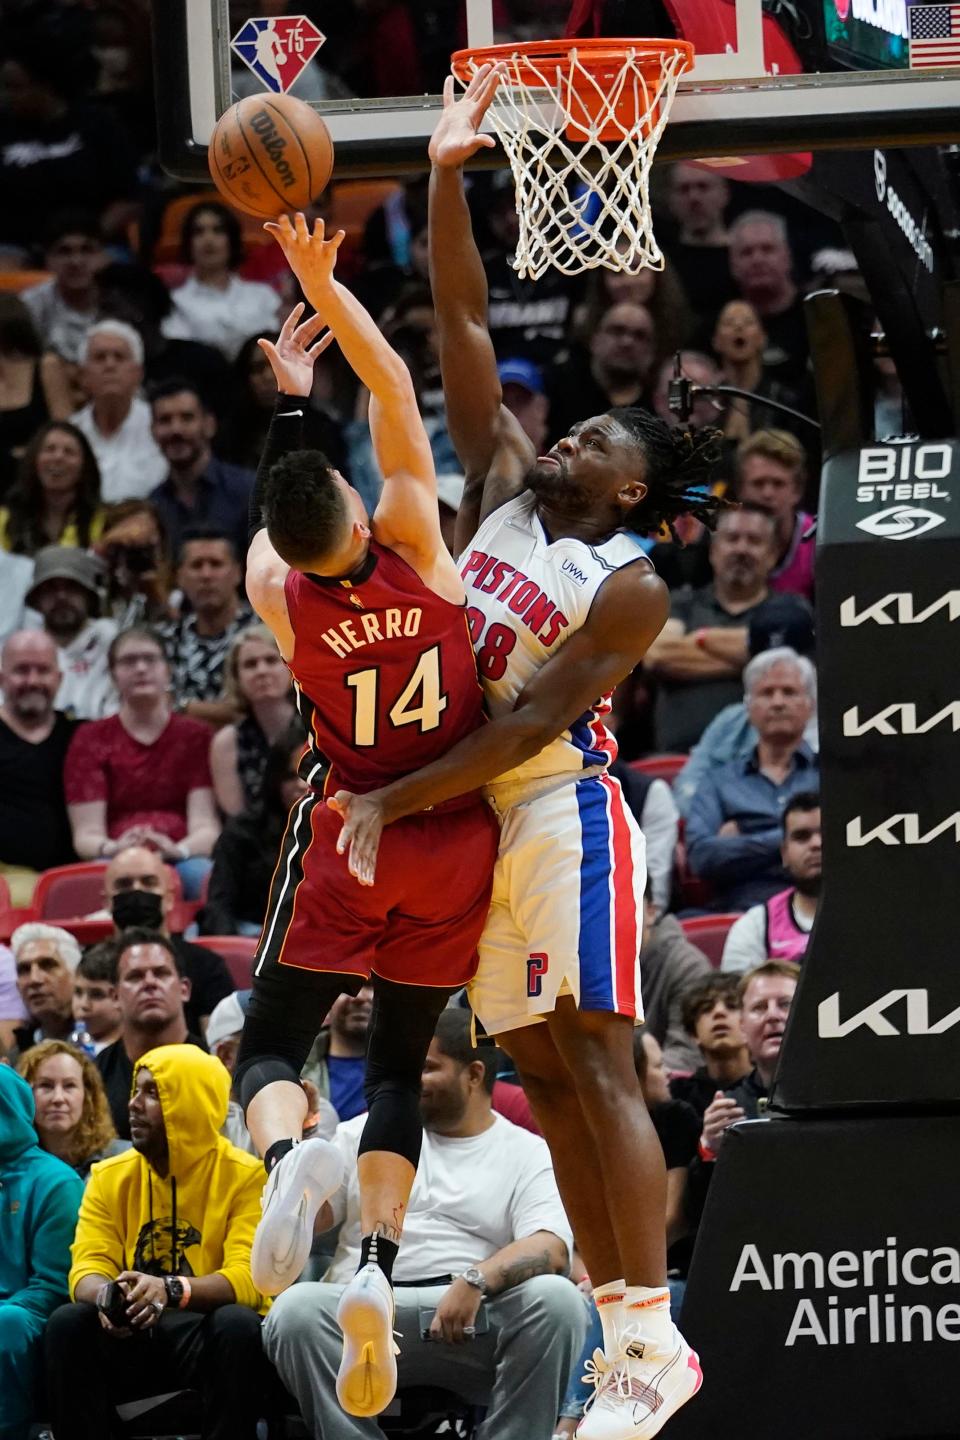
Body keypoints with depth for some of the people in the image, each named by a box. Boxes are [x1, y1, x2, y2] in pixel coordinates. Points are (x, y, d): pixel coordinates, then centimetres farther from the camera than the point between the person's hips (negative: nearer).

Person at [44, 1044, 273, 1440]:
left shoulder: (245, 1176, -4)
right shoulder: (111, 1177, 7)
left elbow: (248, 1278, -15)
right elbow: (88, 1269, -1)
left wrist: (171, 1290, -34)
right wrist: (105, 1295, -28)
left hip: (208, 1339, -3)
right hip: (133, 1337, 3)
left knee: (237, 1324, -35)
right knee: (68, 1323, -25)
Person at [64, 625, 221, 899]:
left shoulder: (195, 736, 18)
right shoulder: (91, 739, 16)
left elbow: (206, 825, 3)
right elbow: (86, 834, 4)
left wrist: (178, 850, -22)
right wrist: (112, 848, -22)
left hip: (179, 861, 1)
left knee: (200, 874, -35)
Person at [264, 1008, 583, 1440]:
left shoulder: (527, 1154, 12)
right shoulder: (366, 1132, 21)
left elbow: (552, 1250, -6)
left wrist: (476, 1280, -24)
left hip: (474, 1323, -1)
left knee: (557, 1299, -31)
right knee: (296, 1309, -31)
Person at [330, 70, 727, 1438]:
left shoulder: (630, 587, -10)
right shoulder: (505, 483, 10)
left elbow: (530, 720, -17)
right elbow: (462, 327, 7)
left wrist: (392, 800, -20)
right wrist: (447, 181, -2)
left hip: (562, 814, -8)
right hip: (471, 820, 8)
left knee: (593, 1066, -12)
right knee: (543, 1078, 5)